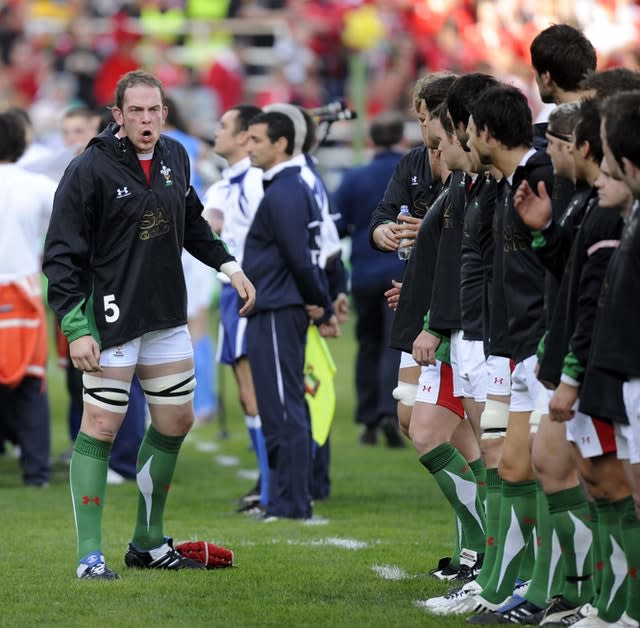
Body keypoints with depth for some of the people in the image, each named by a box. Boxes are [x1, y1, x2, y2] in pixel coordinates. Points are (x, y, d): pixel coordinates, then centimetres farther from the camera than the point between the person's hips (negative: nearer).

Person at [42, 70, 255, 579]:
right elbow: (61, 255, -13)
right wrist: (76, 328, -18)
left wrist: (229, 265, 12)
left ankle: (149, 542, 24)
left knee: (176, 422, 11)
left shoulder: (174, 157, 5)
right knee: (101, 427, -7)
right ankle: (90, 555, -3)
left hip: (167, 317, 7)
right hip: (112, 319, -7)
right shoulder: (90, 170, -14)